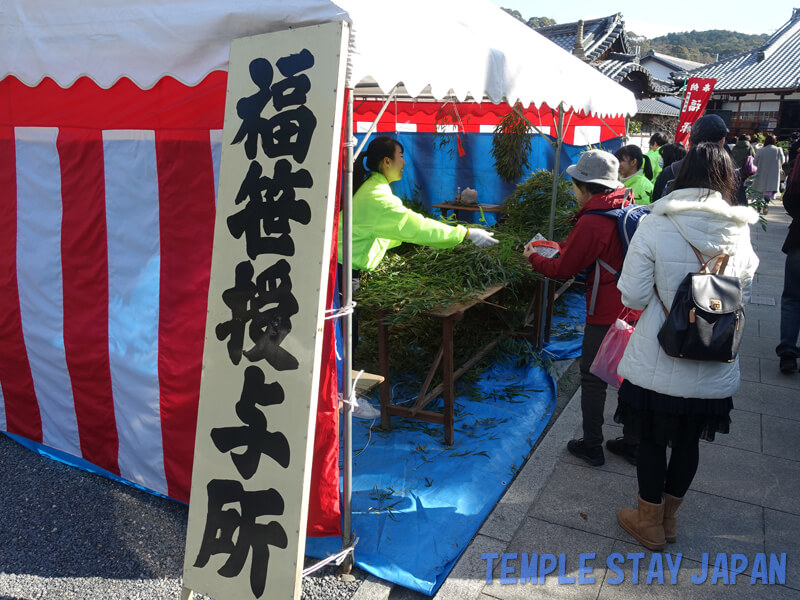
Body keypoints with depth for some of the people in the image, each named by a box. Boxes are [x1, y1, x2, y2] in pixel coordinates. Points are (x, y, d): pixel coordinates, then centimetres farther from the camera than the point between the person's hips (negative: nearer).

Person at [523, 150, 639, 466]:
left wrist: (533, 257, 6)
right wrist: (562, 245, 17)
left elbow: (564, 269, -11)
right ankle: (632, 443, 30)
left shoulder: (591, 223, -20)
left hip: (606, 314, -8)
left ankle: (591, 446, 21)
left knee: (593, 379, 8)